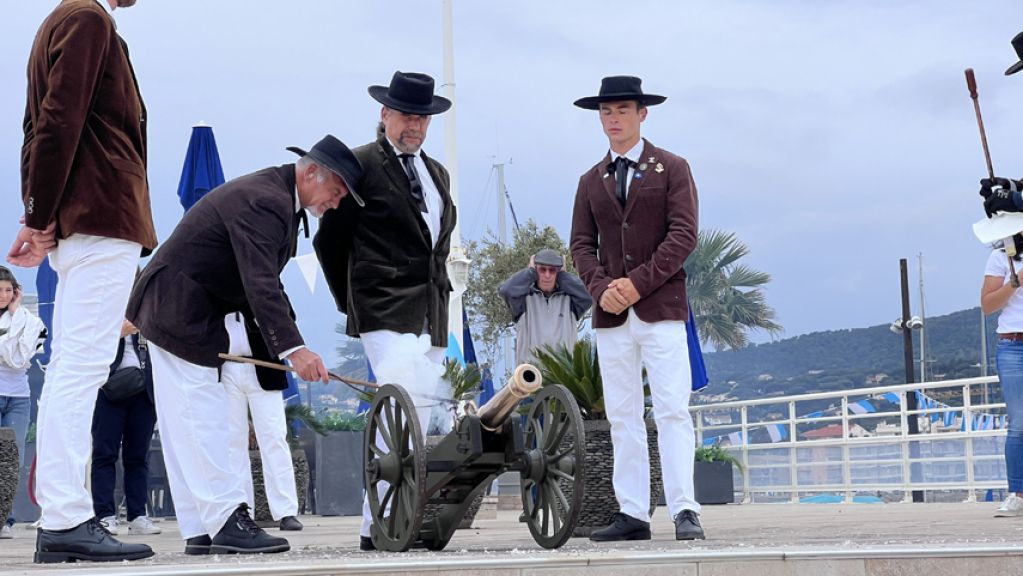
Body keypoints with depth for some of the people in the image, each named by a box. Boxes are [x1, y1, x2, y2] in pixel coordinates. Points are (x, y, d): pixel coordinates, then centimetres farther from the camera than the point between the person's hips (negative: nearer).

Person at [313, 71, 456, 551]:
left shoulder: (437, 173, 20)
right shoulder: (361, 165, -2)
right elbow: (328, 239, 1)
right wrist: (353, 302, 5)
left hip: (432, 316, 7)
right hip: (388, 313, -7)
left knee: (418, 422, 5)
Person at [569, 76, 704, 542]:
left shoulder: (672, 168, 6)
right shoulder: (591, 180, 17)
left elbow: (683, 234, -4)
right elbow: (581, 244, 12)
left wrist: (638, 282, -13)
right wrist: (600, 286, -8)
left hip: (661, 308, -4)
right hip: (611, 313, 4)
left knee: (672, 411, -9)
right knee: (622, 417, 3)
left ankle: (684, 510, -8)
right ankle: (632, 514, 6)